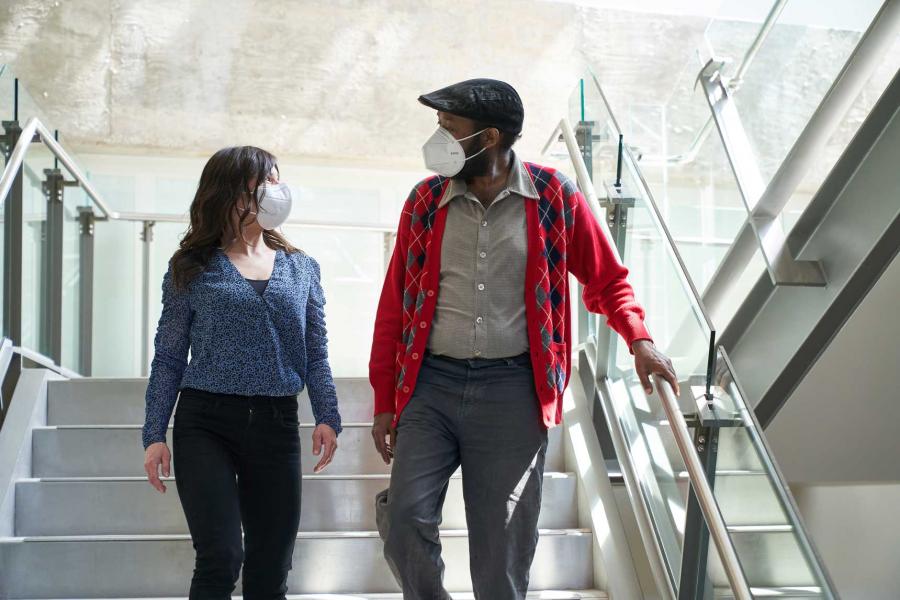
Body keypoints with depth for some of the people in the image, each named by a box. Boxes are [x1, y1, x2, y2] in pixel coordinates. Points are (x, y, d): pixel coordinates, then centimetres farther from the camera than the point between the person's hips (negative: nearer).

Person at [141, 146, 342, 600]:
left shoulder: (302, 268, 12)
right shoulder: (192, 268, 5)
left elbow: (316, 354, 9)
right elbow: (168, 358, 5)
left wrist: (327, 417, -5)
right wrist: (154, 434, -2)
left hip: (277, 425, 3)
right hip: (206, 424, -2)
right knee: (221, 560, -15)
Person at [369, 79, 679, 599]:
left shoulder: (555, 198, 0)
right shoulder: (425, 202, 6)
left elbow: (607, 279, 12)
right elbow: (395, 306, 10)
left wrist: (639, 340, -5)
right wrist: (385, 401, 9)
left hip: (513, 390, -1)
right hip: (432, 383, 2)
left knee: (504, 542, 3)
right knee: (405, 517, -10)